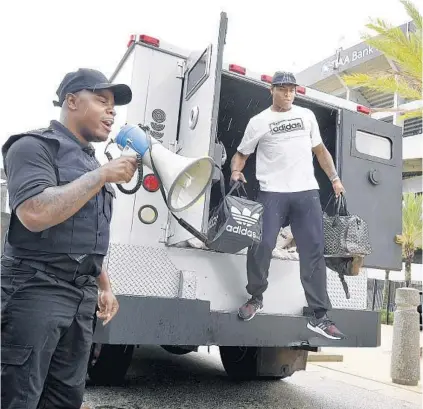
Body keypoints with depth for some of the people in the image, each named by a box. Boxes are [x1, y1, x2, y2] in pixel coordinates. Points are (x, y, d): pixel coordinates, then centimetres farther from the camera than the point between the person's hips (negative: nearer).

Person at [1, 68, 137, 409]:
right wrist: (102, 176, -18)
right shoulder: (34, 146, -7)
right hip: (34, 291, -7)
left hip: (82, 296, 8)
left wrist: (104, 286, 19)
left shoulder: (91, 161, 17)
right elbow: (34, 214, -24)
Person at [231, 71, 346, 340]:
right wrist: (236, 171, -12)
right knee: (261, 246, -10)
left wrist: (335, 178, 16)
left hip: (307, 192, 3)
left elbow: (320, 150, 23)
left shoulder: (307, 115, 16)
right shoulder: (259, 121, 7)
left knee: (314, 251, 1)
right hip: (272, 193, -2)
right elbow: (241, 154, 9)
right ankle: (256, 298, 16)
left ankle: (320, 316, 8)